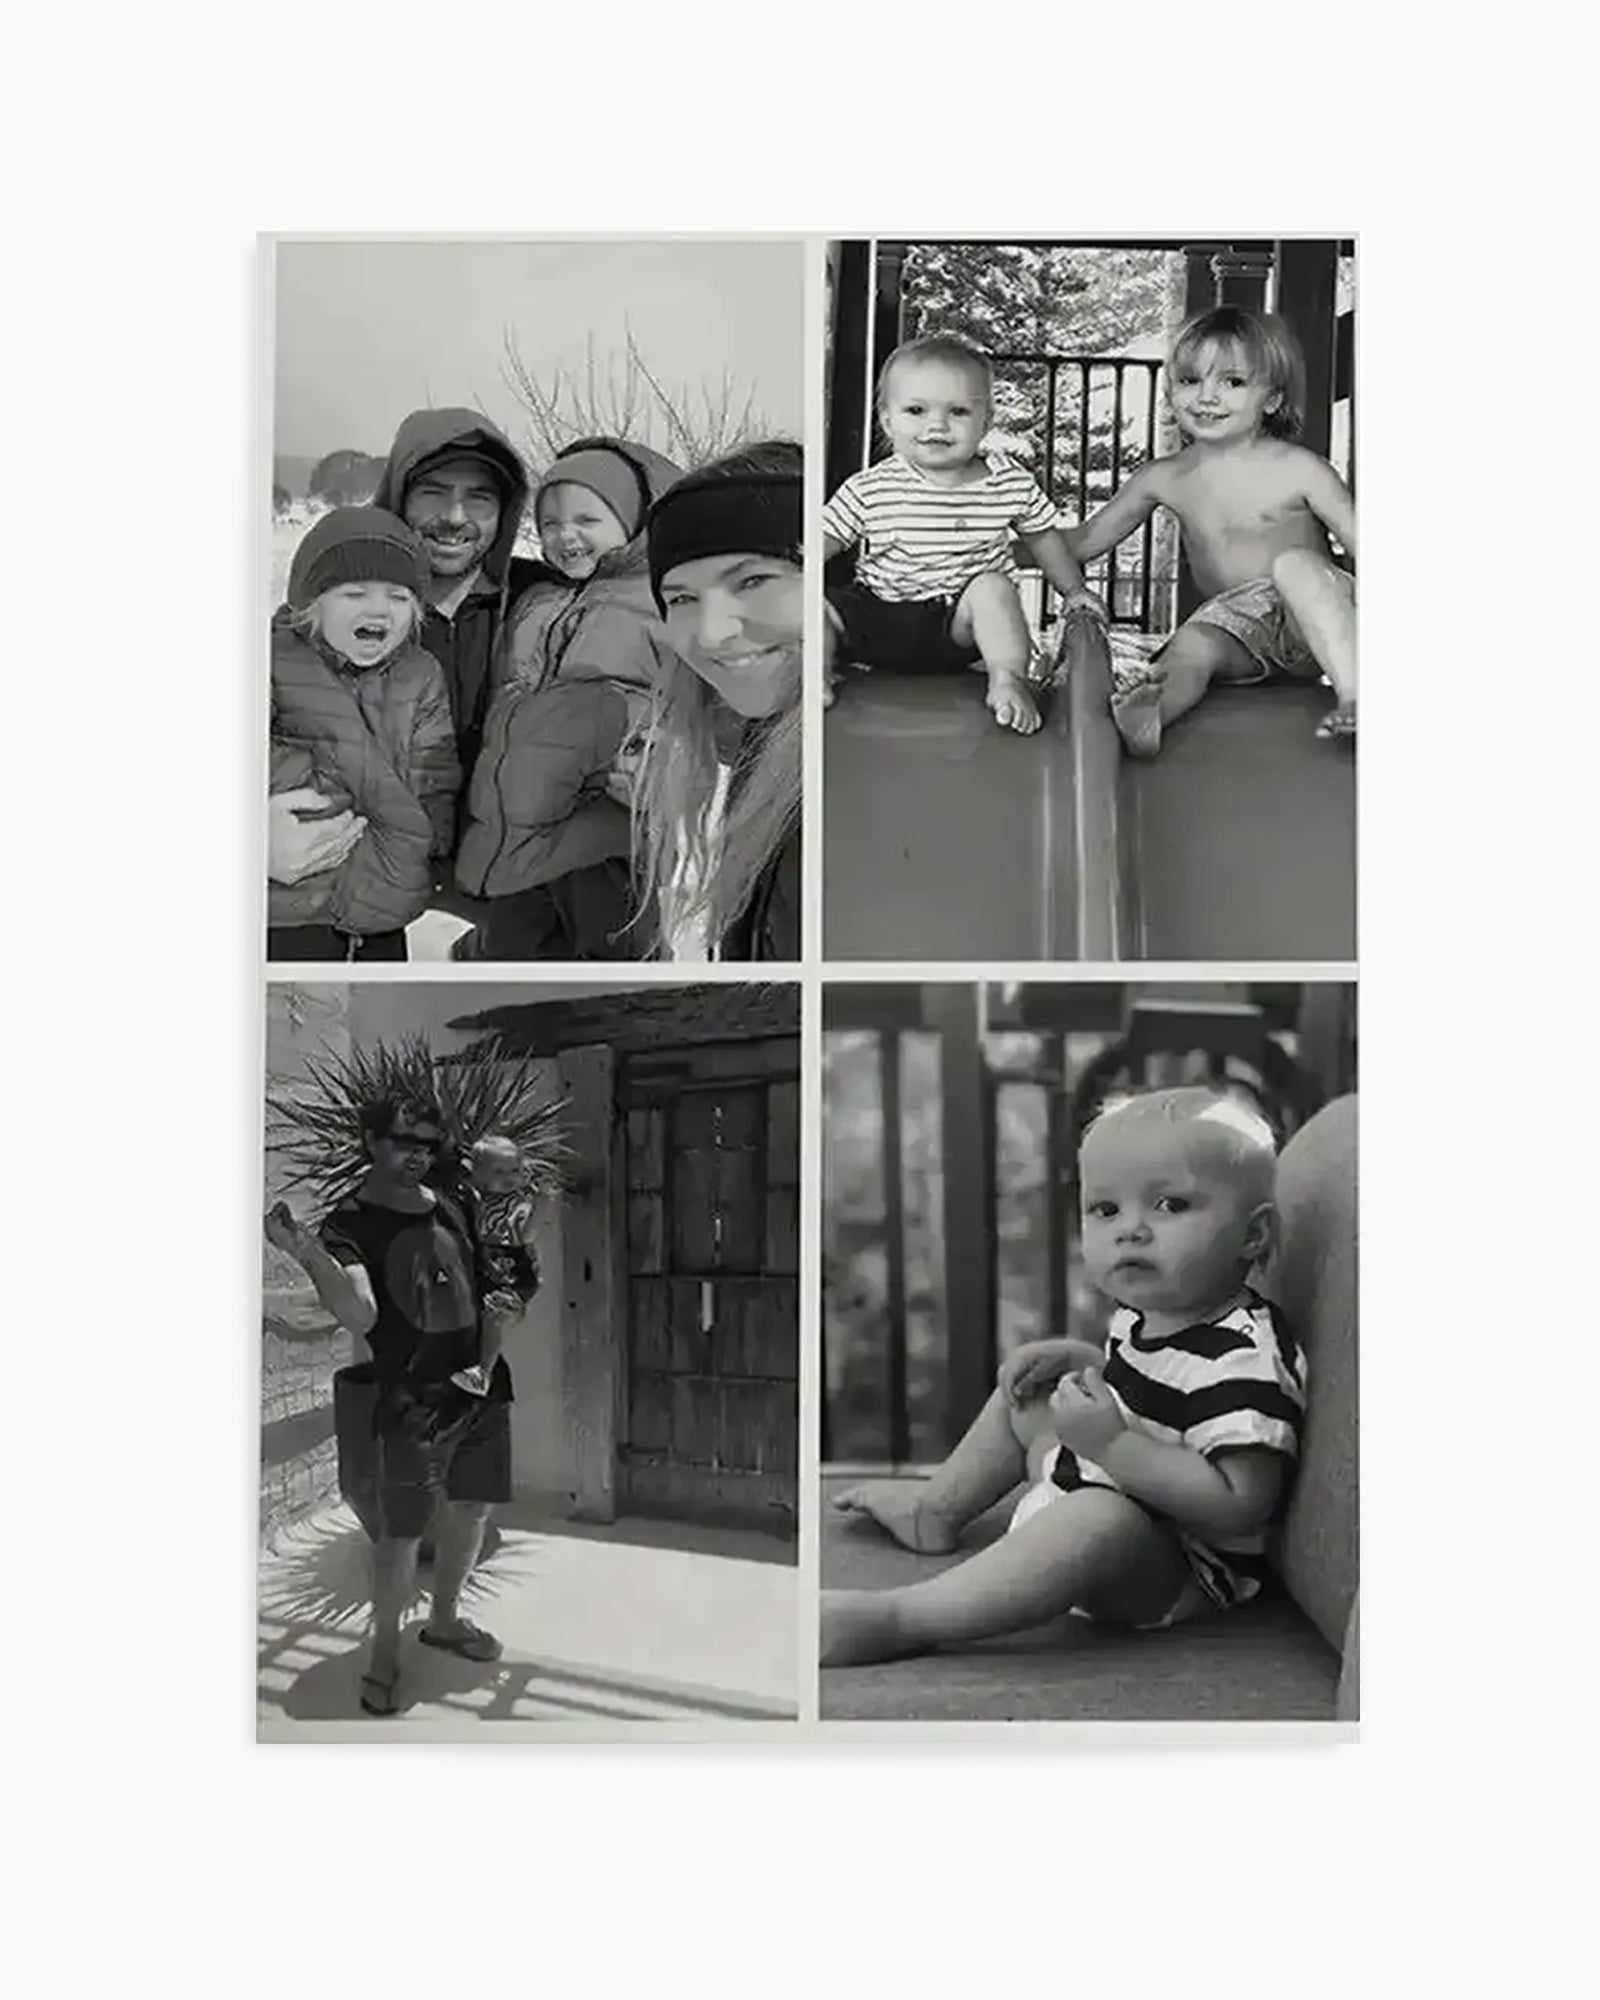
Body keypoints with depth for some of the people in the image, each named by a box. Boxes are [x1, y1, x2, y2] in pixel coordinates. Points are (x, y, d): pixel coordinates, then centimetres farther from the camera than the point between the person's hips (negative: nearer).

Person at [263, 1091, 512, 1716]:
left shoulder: (449, 1207, 8)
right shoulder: (350, 1225, -10)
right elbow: (361, 1315, -28)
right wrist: (309, 1256, -42)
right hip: (412, 1401, -6)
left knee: (471, 1507, 16)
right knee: (403, 1530, -2)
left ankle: (444, 1620, 37)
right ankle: (384, 1653, 16)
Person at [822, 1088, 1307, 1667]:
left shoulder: (1245, 1358, -27)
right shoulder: (1150, 1309, 3)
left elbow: (1241, 1504, -33)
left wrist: (1112, 1445, -36)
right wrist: (1078, 1360, 5)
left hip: (1175, 1573, -11)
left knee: (1101, 1517, -42)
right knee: (1027, 1392, 21)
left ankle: (890, 1620, -42)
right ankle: (936, 1510, 29)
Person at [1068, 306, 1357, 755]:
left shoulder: (1299, 470, -5)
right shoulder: (1164, 479, 6)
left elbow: (1360, 542, -6)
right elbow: (1083, 541, 12)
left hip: (1313, 619, -3)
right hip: (1238, 625, 3)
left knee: (1294, 562, -32)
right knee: (1190, 647, -27)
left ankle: (1353, 696, -41)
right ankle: (1144, 719, -59)